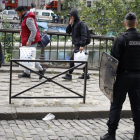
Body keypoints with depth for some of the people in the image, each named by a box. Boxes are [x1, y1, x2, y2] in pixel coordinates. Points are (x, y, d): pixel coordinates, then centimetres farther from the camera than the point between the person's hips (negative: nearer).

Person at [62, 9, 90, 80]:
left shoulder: (81, 24, -11)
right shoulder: (73, 24, 15)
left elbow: (84, 35, -16)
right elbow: (67, 31, 14)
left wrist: (82, 45, -22)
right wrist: (70, 24, -1)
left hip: (79, 45, -9)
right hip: (76, 44, 9)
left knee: (72, 59, -10)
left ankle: (69, 75, -6)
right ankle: (86, 74, 19)